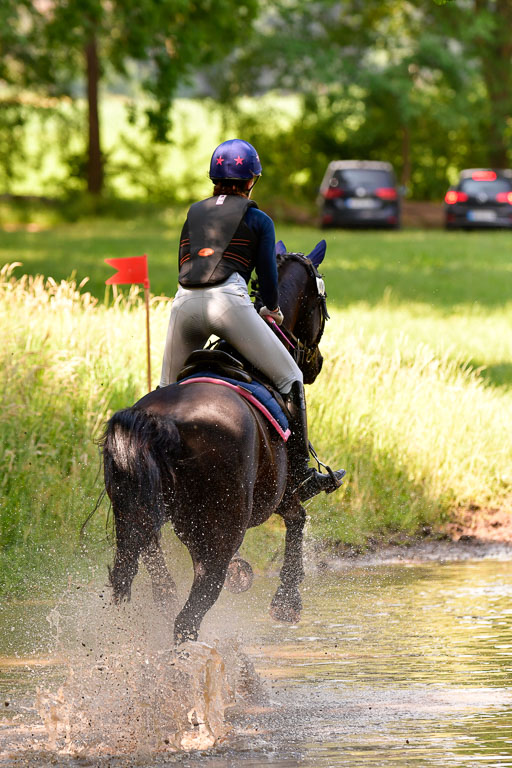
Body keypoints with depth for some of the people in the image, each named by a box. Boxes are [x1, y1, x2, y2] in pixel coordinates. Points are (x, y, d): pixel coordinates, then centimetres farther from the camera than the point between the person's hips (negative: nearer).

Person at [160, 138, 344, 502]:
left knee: (168, 391, 23)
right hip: (229, 300, -4)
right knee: (289, 379, 6)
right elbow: (268, 278, 11)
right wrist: (273, 311, 30)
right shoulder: (258, 219, 13)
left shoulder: (195, 213, 25)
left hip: (184, 303, 4)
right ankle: (301, 475, 1)